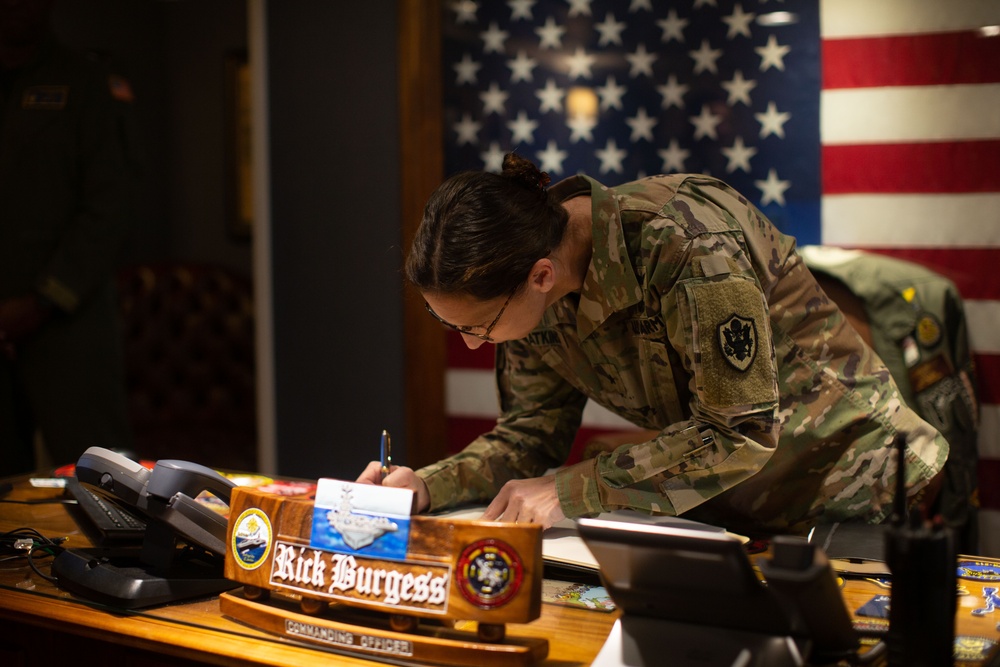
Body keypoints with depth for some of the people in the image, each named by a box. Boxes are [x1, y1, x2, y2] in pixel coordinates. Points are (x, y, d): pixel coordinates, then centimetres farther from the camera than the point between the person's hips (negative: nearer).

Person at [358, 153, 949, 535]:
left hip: (847, 486, -6)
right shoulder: (532, 295, -9)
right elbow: (531, 434, -1)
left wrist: (571, 491, -31)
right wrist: (427, 486, -18)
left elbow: (740, 433, -30)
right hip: (721, 508, 6)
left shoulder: (684, 242, -32)